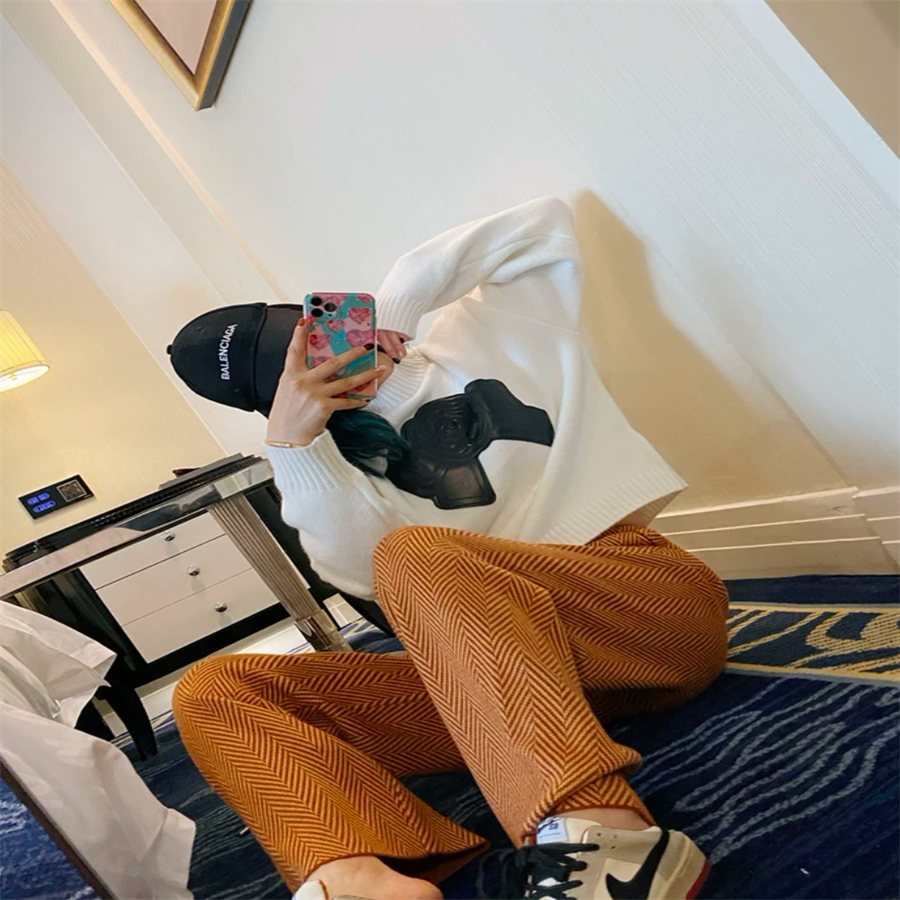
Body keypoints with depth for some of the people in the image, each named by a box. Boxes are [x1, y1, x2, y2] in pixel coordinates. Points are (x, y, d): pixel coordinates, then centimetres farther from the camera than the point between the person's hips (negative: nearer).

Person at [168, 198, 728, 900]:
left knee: (413, 555, -32)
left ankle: (605, 837, -41)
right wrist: (290, 441, -14)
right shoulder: (340, 461, 13)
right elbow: (360, 571, -5)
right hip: (491, 680, 3)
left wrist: (403, 300, 0)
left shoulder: (485, 333, 14)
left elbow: (545, 221, 8)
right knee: (214, 690, -9)